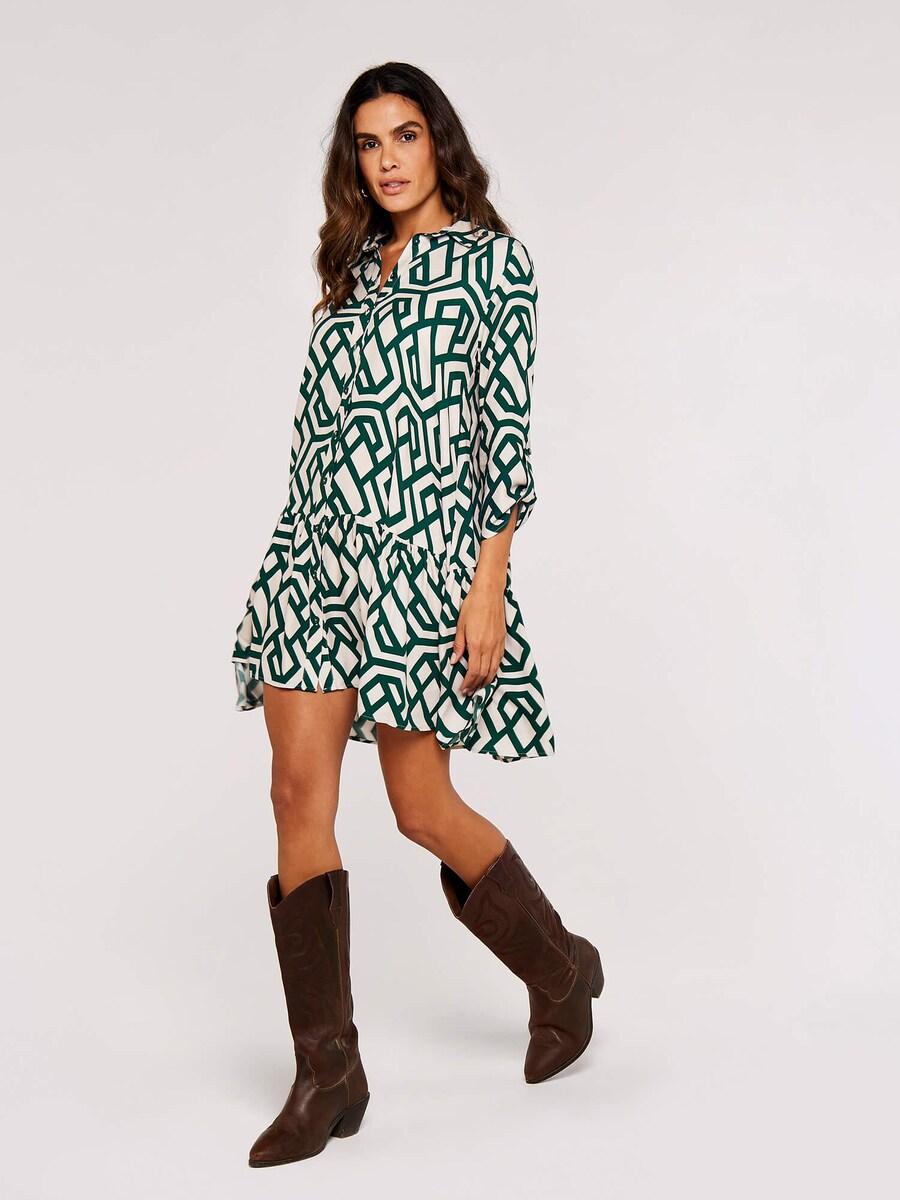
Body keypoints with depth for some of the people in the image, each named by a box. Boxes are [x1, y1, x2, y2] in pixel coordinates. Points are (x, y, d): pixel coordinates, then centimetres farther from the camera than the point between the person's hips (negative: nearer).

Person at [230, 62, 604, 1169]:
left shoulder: (493, 260, -1)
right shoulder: (354, 267, 15)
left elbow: (506, 430, -8)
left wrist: (488, 586, -15)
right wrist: (310, 553, 15)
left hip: (422, 556, -5)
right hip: (316, 552, 6)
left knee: (423, 808, 0)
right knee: (299, 793, -3)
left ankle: (562, 971, 28)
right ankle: (328, 1075, 6)